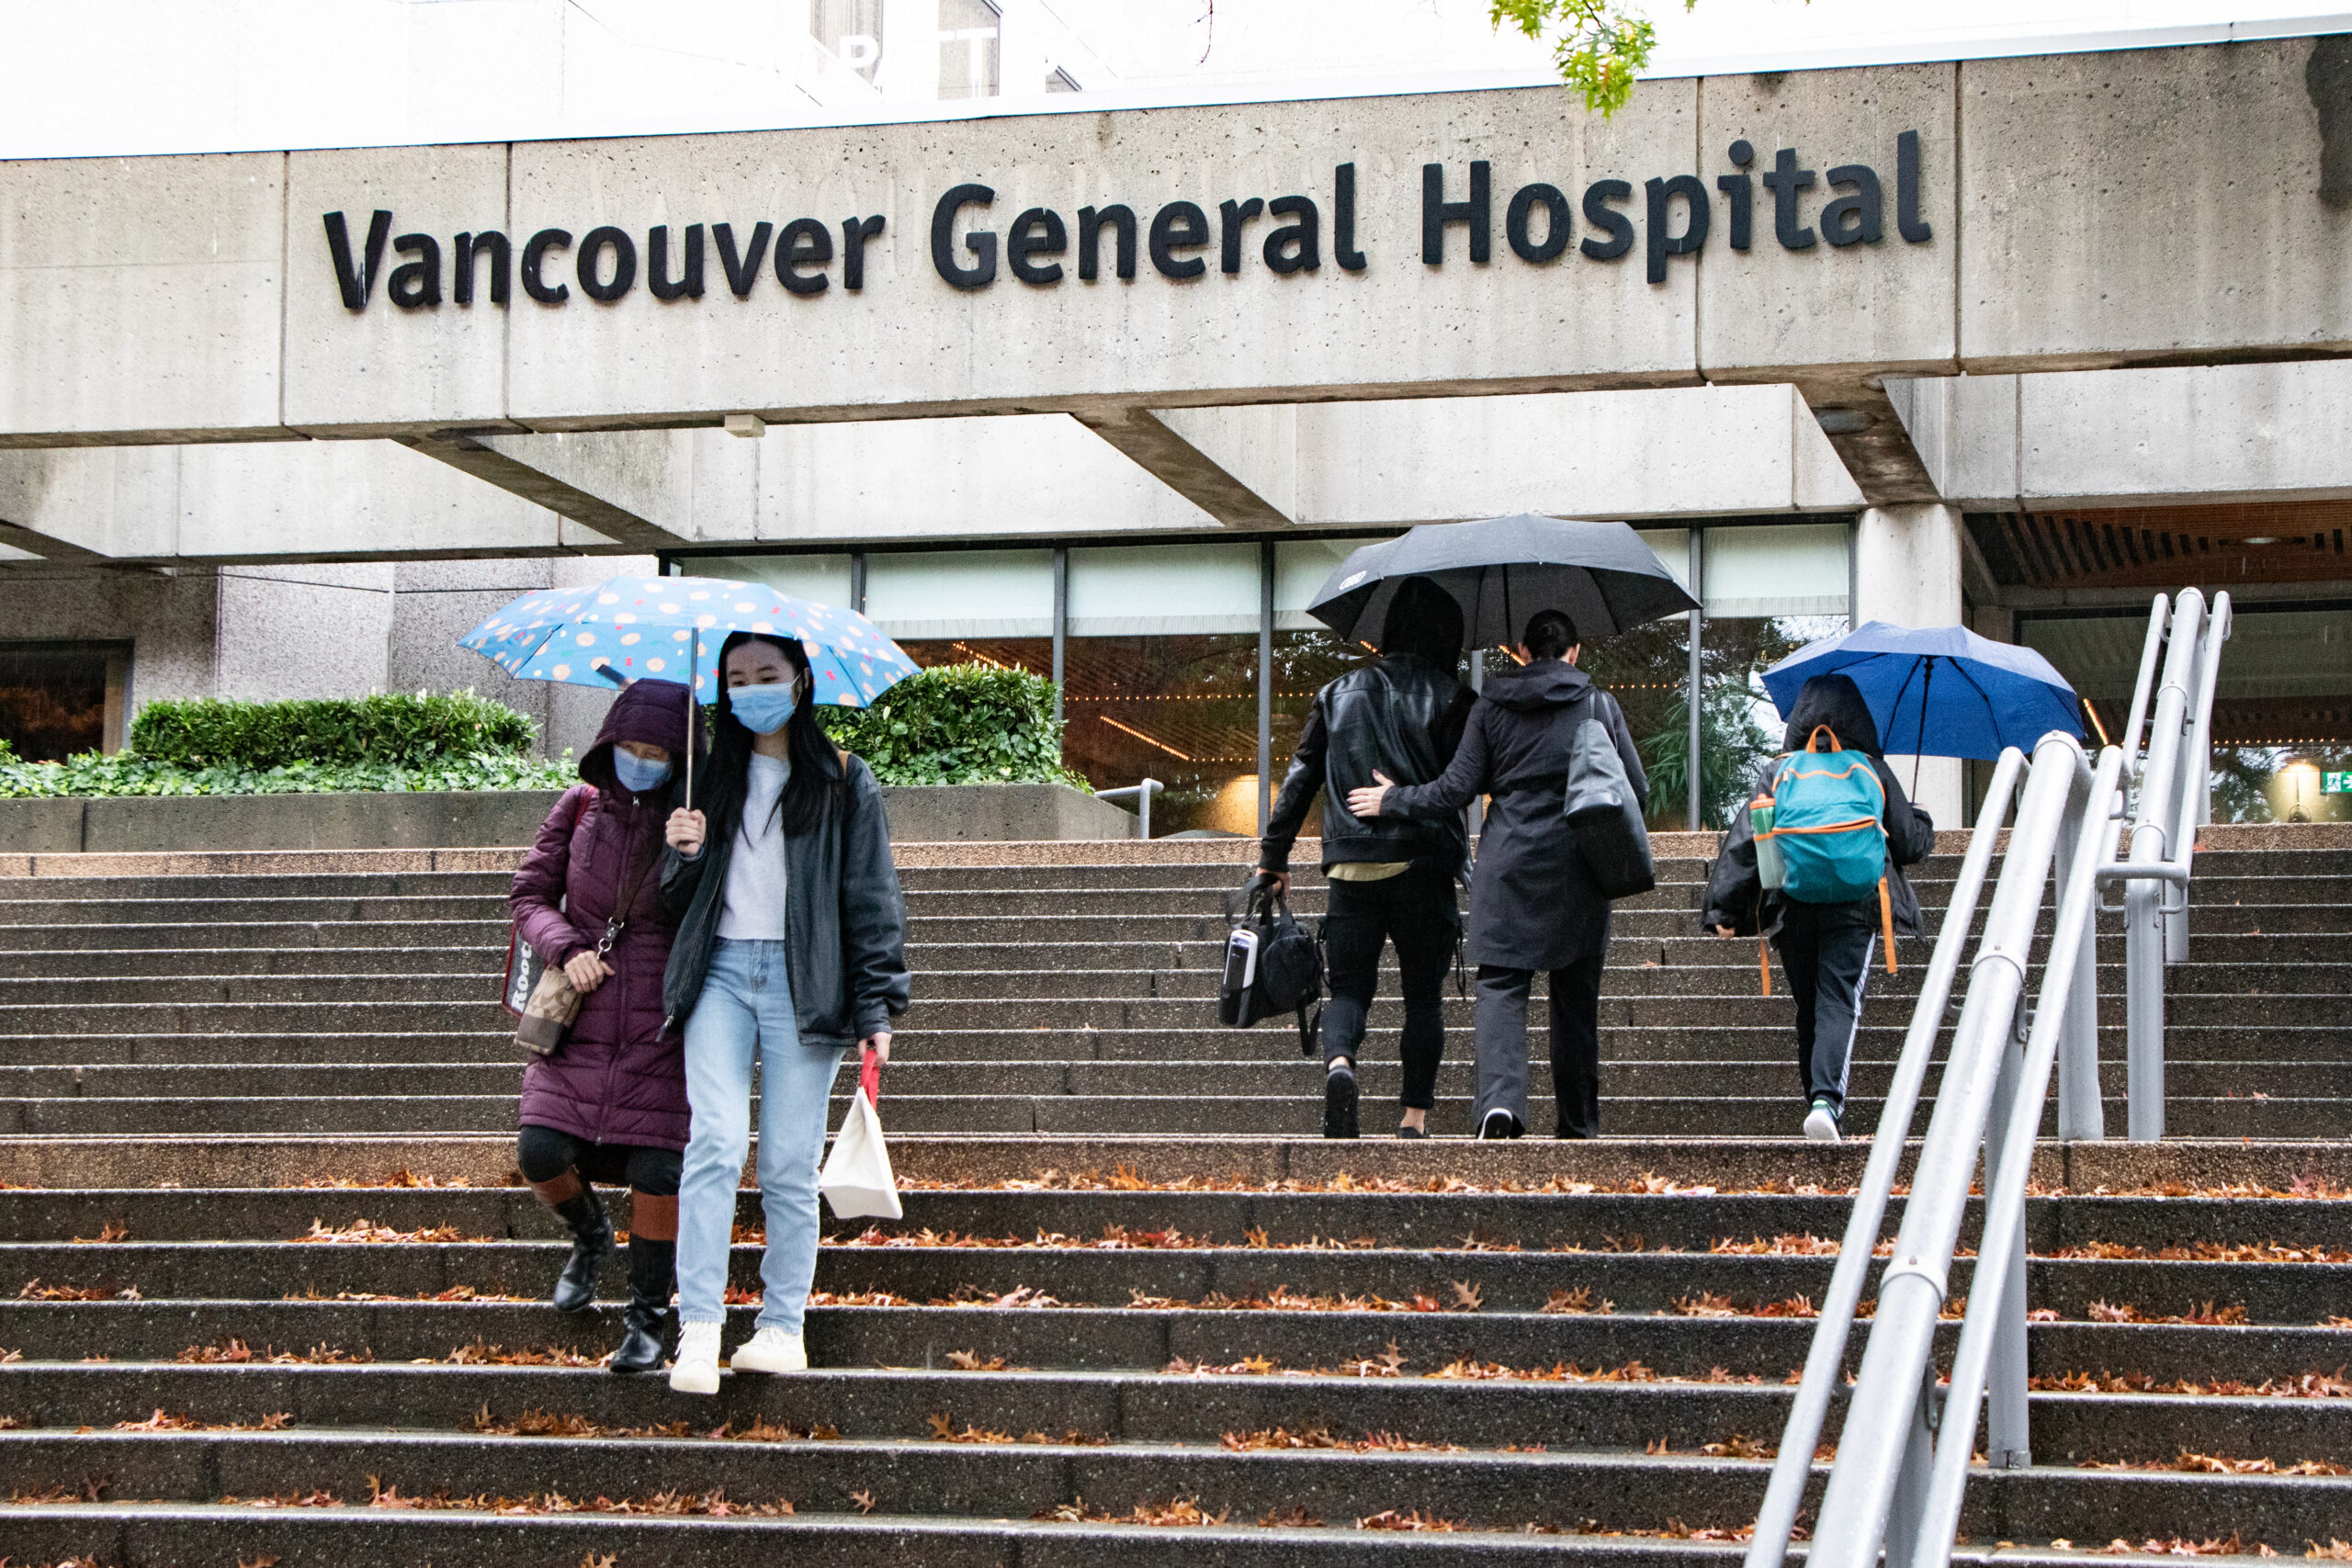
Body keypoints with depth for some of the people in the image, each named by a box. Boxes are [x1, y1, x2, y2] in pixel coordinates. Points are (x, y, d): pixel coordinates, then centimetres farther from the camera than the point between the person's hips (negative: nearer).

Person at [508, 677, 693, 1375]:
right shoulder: (580, 806, 5)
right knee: (540, 1152, -10)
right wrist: (566, 948, -11)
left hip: (661, 1025, -2)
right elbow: (530, 893, 8)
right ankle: (590, 1234, 24)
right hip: (581, 1016, 2)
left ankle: (648, 1316, 10)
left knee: (656, 1167, -7)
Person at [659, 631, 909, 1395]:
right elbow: (679, 899, 20)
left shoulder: (843, 782, 6)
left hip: (803, 981, -2)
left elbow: (872, 898, 3)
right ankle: (698, 1328, -16)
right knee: (716, 1141, -14)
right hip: (721, 973, 2)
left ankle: (783, 1327, 7)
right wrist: (684, 855, -3)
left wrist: (876, 1009, -4)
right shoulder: (715, 781, 17)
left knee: (790, 1164, -1)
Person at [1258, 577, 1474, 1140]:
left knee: (1349, 986, 6)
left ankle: (1338, 1063, -24)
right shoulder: (1451, 698, 0)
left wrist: (1274, 855, 14)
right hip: (1422, 864, -2)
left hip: (1350, 865, 2)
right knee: (1423, 994, 8)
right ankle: (1415, 1117, 5)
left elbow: (1300, 777, 9)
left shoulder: (1338, 693, 10)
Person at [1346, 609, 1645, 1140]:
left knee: (1500, 986, -3)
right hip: (1578, 869, 1)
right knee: (1576, 997, 9)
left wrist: (1392, 800, 15)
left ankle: (1499, 1101, -26)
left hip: (1508, 862, -1)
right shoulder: (1600, 705, 3)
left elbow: (1456, 789, 1)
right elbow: (1637, 788, 4)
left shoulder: (1491, 705, 3)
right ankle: (1578, 1122, 15)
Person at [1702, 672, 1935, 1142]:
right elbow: (1911, 845, 12)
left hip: (1791, 909, 2)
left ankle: (1819, 1103, 16)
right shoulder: (1873, 770, 8)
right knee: (1838, 1004, -9)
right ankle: (1827, 1099, -30)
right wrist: (1924, 825, 35)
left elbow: (1743, 839, 0)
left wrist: (1723, 909, 0)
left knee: (1808, 1010, 14)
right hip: (1854, 905, -2)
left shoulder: (1777, 772, 10)